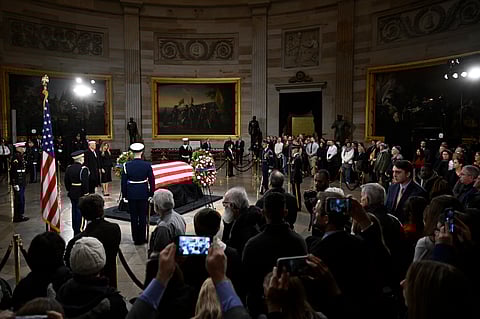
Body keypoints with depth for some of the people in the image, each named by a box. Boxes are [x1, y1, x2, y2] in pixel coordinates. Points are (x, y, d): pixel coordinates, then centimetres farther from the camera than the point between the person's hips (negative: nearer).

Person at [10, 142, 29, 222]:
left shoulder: (21, 157, 13)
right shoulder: (16, 158, -16)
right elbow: (13, 171, -21)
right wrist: (15, 184, -22)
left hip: (22, 182, 9)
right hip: (18, 183, -9)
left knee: (21, 200, 15)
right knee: (19, 200, -2)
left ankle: (21, 215, 25)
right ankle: (17, 217, 6)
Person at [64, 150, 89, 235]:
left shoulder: (69, 168, 5)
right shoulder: (83, 169, -17)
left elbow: (66, 181, 11)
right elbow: (85, 183, -19)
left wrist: (69, 190, 20)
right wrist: (86, 193, -12)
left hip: (72, 194, 7)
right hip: (81, 194, -7)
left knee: (74, 211, 16)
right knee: (80, 211, 0)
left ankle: (74, 228, 27)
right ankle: (78, 230, 4)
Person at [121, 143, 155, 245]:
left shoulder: (127, 165, -6)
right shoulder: (147, 165, -8)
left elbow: (123, 182, -2)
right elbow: (152, 181, -4)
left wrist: (124, 194, 7)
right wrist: (151, 194, 6)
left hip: (131, 194, 0)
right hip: (143, 194, 0)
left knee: (133, 217, 8)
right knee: (143, 217, 8)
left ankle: (136, 239, 15)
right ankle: (142, 238, 15)